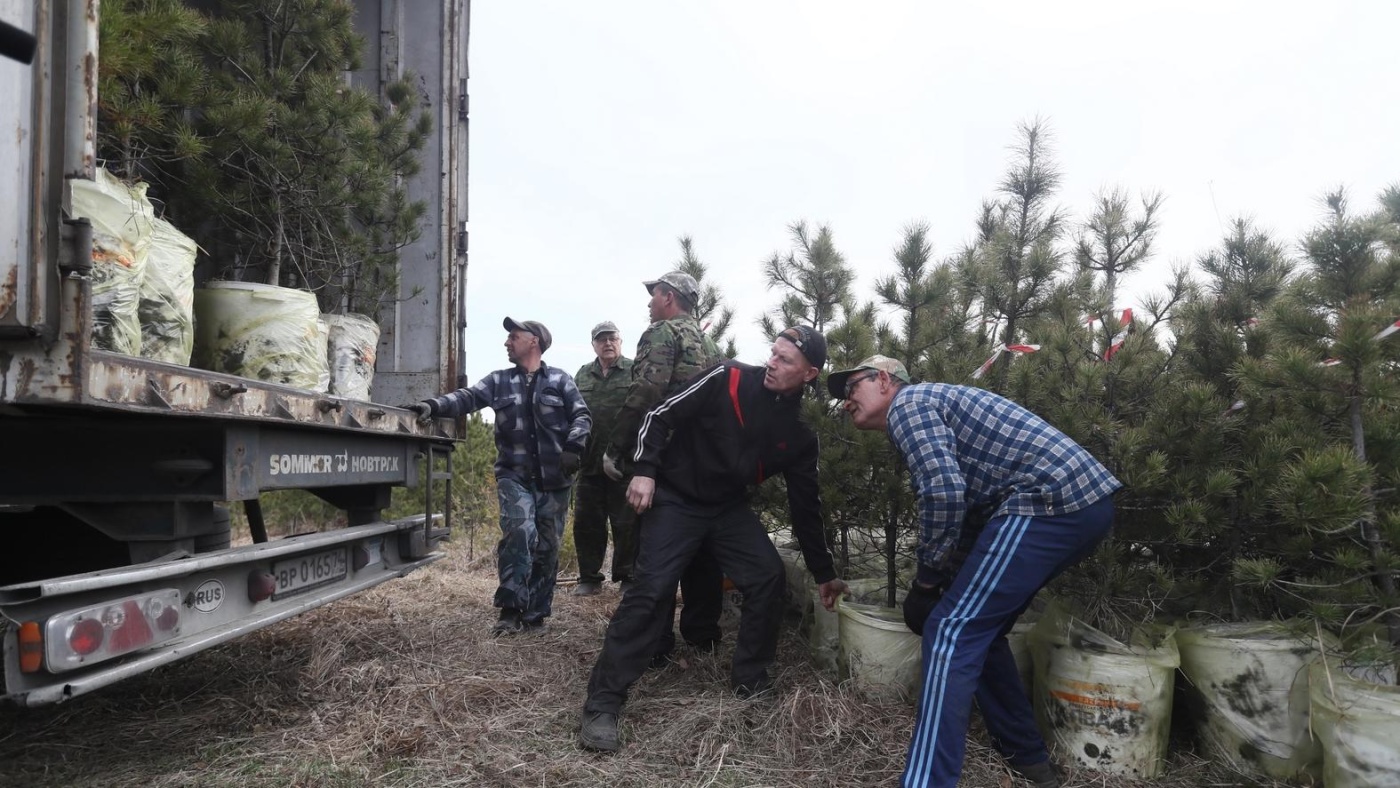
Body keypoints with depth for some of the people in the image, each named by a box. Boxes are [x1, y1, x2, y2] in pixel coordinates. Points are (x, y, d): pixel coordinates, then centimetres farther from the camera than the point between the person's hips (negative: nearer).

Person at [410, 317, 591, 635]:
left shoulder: (559, 379, 5)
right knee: (519, 531, -21)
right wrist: (433, 406, -23)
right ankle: (511, 609, -11)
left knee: (547, 546, 5)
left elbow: (581, 415, 1)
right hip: (514, 476, 0)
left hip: (554, 479, 0)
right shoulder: (499, 381, 9)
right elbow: (466, 397, -5)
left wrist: (573, 447, -16)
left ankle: (535, 613, 17)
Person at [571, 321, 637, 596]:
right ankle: (589, 578, 21)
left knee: (627, 524, 3)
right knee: (586, 523, 9)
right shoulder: (582, 375, 14)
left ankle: (627, 576, 17)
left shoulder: (635, 372, 1)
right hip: (589, 462, 4)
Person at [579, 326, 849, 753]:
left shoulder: (799, 435, -2)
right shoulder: (728, 379, -15)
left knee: (769, 578, -6)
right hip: (676, 498, -4)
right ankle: (603, 703, -10)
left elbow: (806, 506, 5)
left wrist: (823, 573, 8)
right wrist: (645, 470, -22)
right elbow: (661, 415, -11)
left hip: (730, 508, 5)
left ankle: (750, 680, 15)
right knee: (650, 590, -15)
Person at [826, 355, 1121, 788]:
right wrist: (948, 577, 24)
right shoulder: (932, 405, 27)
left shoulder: (907, 403, -3)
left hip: (1052, 501, -10)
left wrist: (927, 574, -4)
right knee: (977, 627, 19)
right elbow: (965, 503, 29)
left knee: (952, 630, -9)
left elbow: (944, 493, -17)